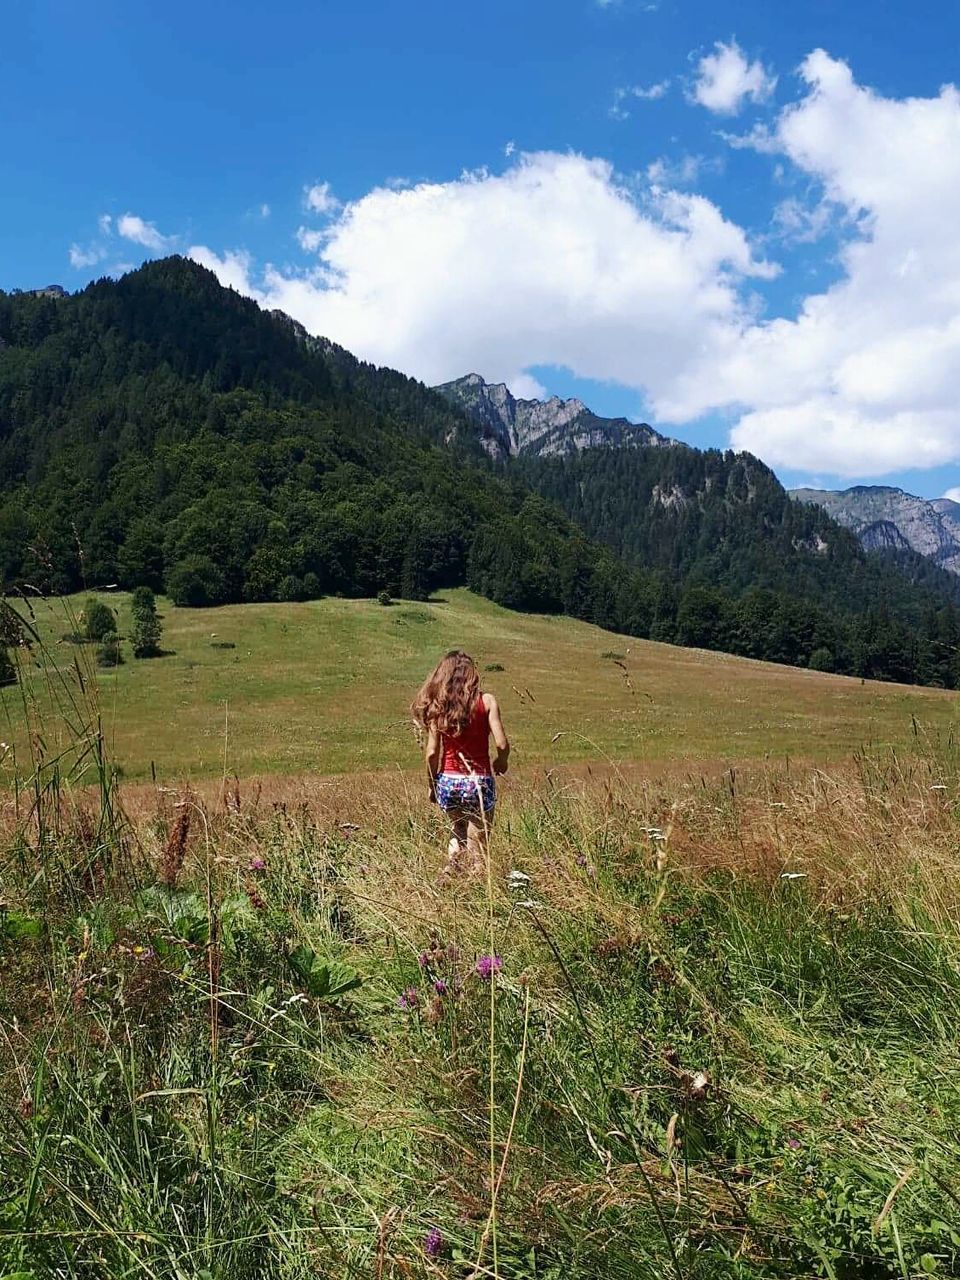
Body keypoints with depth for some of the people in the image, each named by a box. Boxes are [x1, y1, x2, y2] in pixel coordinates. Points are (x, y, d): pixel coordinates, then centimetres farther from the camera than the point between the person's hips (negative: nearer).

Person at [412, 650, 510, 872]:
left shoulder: (436, 706, -2)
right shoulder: (486, 701, -7)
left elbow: (432, 752, -2)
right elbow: (502, 745, -11)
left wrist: (432, 785, 12)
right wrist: (500, 762, 10)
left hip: (447, 781, 2)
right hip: (479, 781, -2)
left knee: (457, 829, 29)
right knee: (477, 849, 11)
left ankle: (451, 866, 9)